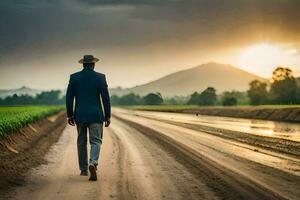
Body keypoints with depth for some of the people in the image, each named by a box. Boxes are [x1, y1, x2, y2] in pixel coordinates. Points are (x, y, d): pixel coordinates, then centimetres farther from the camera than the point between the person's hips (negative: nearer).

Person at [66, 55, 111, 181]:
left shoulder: (74, 77, 1)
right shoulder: (100, 77, -4)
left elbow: (69, 98, 0)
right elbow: (105, 98, -5)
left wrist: (70, 115, 8)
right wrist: (107, 116, 1)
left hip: (80, 115, 2)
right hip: (95, 115, -2)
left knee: (82, 142, 16)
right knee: (96, 141, 2)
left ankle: (84, 169, 21)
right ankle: (93, 163, -25)